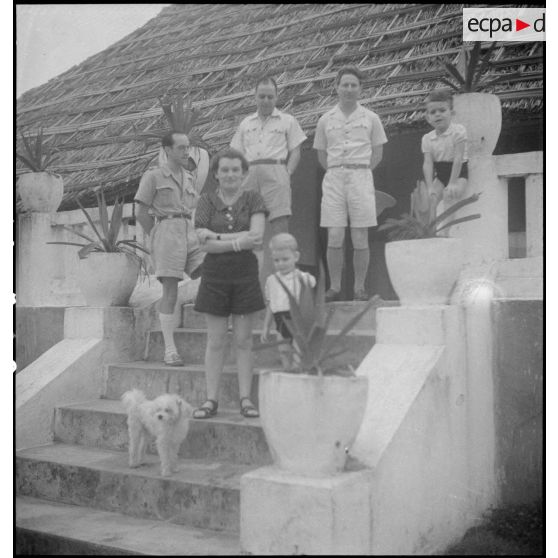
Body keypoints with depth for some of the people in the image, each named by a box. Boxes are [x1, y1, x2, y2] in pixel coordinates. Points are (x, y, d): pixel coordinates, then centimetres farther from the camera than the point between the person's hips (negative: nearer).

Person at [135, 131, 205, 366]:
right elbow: (142, 213, 1)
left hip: (190, 232, 5)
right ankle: (170, 350, -2)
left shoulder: (188, 178, 21)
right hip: (166, 230, -5)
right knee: (170, 291, -7)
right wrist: (157, 240, 1)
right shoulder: (153, 176, 4)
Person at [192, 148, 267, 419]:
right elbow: (205, 244, -8)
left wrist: (218, 237, -14)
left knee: (243, 340, 5)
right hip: (215, 275, 0)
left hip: (245, 274, 0)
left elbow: (257, 236, -12)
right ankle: (211, 400, 11)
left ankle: (245, 399, 12)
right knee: (215, 341, 4)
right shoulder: (206, 201, 2)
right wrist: (239, 242, -18)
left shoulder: (253, 199, 2)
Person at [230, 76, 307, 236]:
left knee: (280, 220, -13)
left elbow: (295, 152, 8)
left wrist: (287, 173, -7)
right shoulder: (246, 124, 22)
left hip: (276, 174, -3)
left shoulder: (287, 121, 14)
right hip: (250, 174, 3)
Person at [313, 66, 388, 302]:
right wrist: (337, 172, 6)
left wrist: (359, 171, 4)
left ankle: (360, 287, 8)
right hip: (334, 178, 1)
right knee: (334, 237, -4)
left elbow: (377, 153, 12)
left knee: (360, 239, -1)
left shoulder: (370, 118, 8)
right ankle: (334, 287, 4)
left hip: (361, 176, -1)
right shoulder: (326, 119, 10)